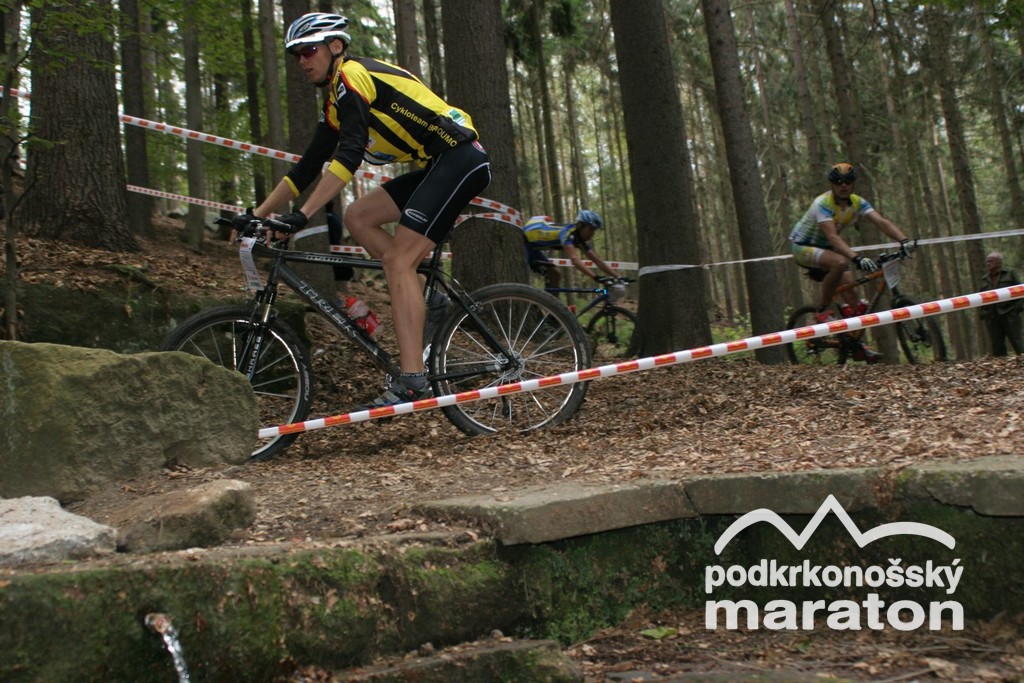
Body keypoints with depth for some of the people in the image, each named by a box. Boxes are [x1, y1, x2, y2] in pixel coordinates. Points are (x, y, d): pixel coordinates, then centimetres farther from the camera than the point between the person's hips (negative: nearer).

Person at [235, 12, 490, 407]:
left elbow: (349, 155, -22)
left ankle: (412, 382, -18)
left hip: (461, 158, -9)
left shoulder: (353, 76, -9)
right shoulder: (335, 103, 19)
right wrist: (258, 214, 17)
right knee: (357, 217, 4)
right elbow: (307, 168, 21)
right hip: (436, 166, 9)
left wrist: (303, 215, -26)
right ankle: (425, 297, 4)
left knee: (398, 260, -16)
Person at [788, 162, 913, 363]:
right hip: (802, 247, -7)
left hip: (824, 248, 7)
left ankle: (857, 346, 5)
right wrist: (857, 258, -51)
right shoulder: (823, 203, -27)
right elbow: (833, 237, -39)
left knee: (850, 290, -5)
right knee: (840, 262, -35)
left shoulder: (857, 203, -8)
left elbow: (882, 222, -20)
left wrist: (904, 240, -37)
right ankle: (822, 310, -17)